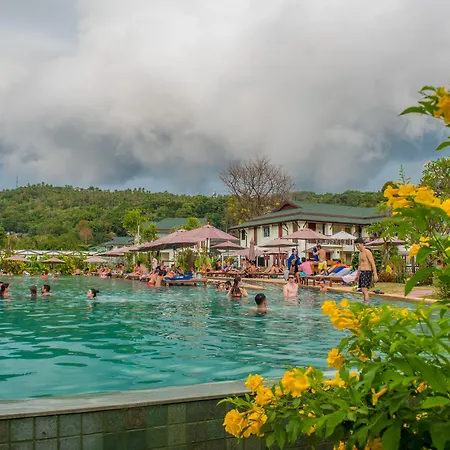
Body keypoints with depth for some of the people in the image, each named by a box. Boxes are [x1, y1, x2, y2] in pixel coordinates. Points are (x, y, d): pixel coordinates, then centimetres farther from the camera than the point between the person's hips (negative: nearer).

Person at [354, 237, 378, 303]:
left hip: (367, 273, -9)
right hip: (361, 273, 9)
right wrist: (357, 275, 25)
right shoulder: (360, 253, 17)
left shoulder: (367, 252, -11)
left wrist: (375, 275, -23)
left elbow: (373, 264, -17)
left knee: (364, 290, -17)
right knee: (363, 290, 11)